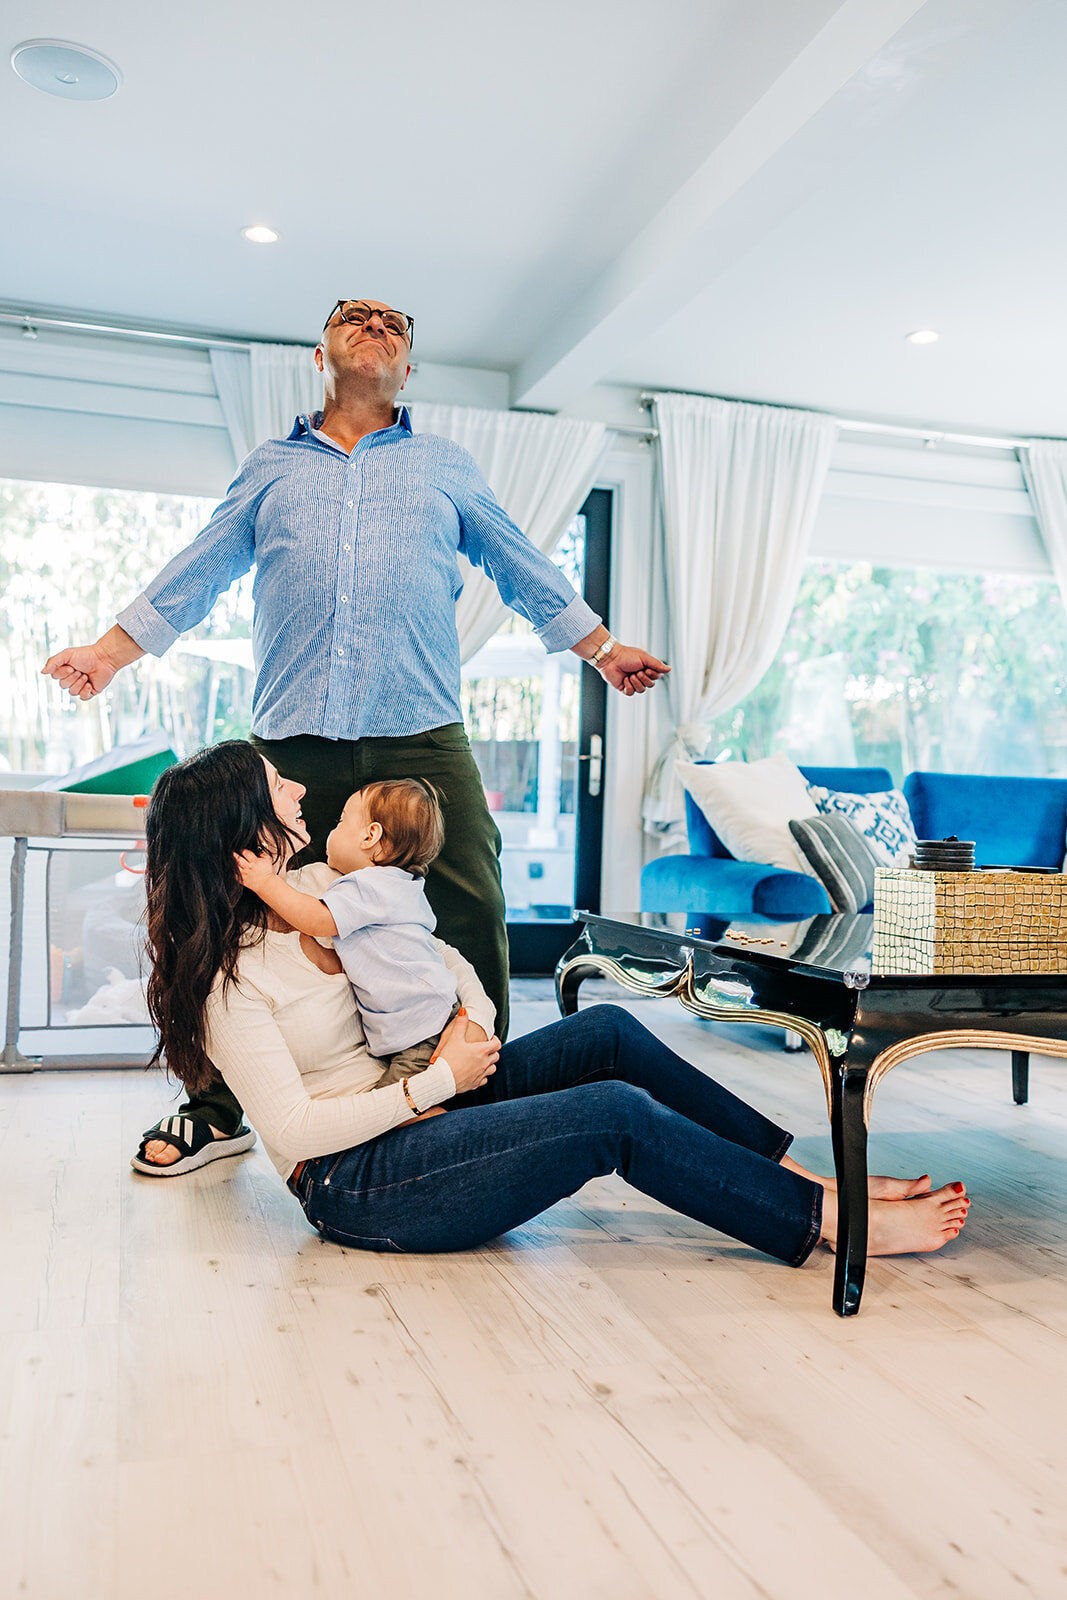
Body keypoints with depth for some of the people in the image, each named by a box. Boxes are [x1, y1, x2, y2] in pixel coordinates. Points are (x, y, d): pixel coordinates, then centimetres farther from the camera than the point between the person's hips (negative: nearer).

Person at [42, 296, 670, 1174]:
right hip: (292, 742, 1)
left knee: (470, 921, -7)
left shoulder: (447, 467, 20)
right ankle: (217, 1109, 19)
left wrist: (604, 649, 22)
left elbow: (524, 570, 24)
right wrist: (109, 653, 20)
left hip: (421, 739, 0)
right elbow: (195, 574, 23)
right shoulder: (271, 468, 21)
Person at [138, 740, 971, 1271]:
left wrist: (470, 1025, -8)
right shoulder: (225, 976, -18)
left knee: (607, 1031, -8)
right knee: (618, 1113, -22)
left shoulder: (322, 884, 5)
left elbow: (448, 961, 13)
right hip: (358, 1183, -8)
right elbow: (293, 1129, -22)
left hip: (416, 1107, 8)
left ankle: (813, 1175, -3)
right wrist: (438, 1082, -19)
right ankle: (835, 1221, -9)